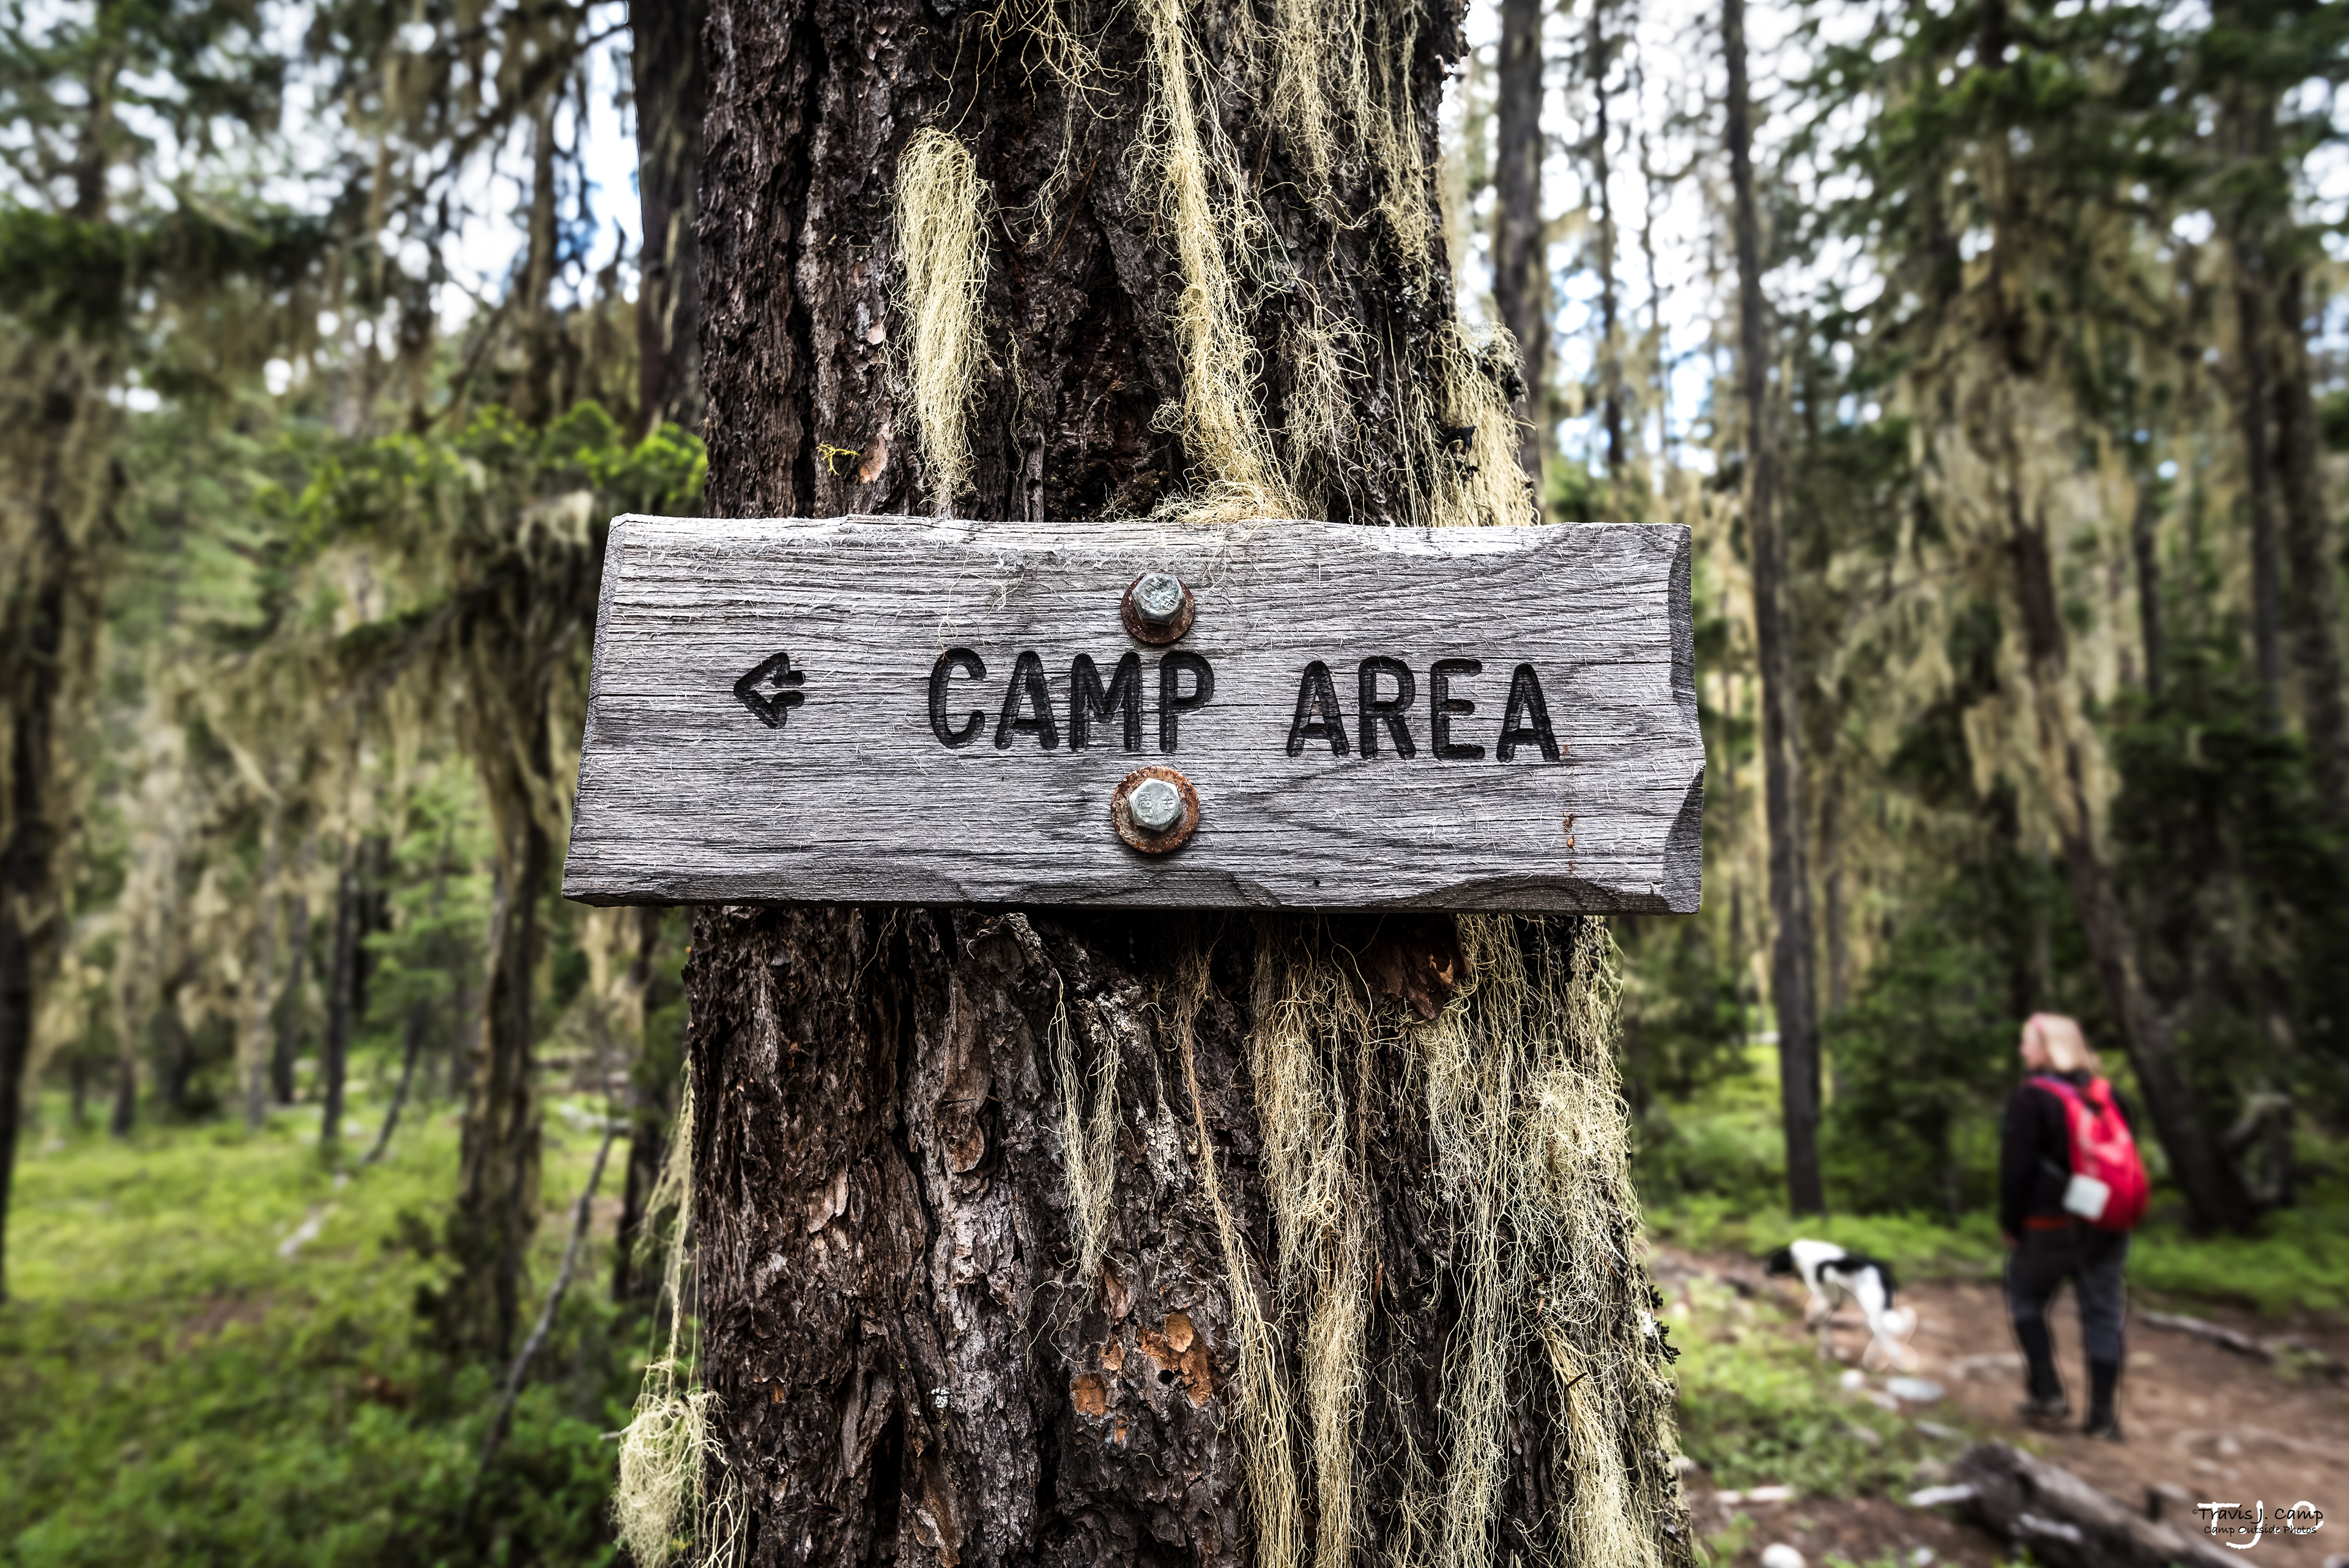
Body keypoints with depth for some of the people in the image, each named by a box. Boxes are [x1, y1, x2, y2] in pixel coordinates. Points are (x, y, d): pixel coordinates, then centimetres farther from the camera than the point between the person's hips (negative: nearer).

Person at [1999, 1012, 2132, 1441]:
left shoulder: (2032, 1095, -12)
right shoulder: (2108, 1095, 8)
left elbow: (2017, 1165, -14)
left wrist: (2011, 1222, -6)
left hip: (2049, 1224, -5)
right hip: (2106, 1226, 5)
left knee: (2026, 1301, 12)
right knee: (2102, 1315, 8)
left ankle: (2049, 1394, 7)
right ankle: (2102, 1417, 11)